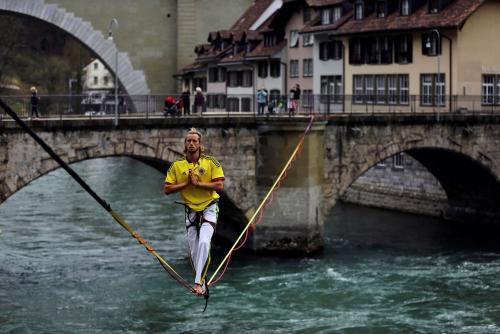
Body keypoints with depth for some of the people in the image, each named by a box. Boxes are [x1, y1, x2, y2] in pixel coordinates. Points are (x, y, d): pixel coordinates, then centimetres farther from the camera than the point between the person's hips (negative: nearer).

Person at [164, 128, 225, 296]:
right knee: (193, 248, 5)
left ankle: (198, 282, -24)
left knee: (204, 242, -22)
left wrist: (197, 183, -20)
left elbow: (219, 185, -13)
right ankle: (201, 282, 20)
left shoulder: (210, 162, -7)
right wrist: (186, 183, -14)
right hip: (191, 210, 3)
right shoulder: (177, 165, -1)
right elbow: (167, 189, -2)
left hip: (209, 208, -3)